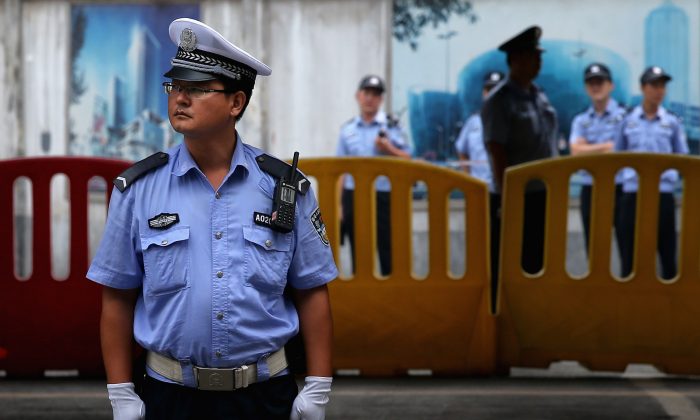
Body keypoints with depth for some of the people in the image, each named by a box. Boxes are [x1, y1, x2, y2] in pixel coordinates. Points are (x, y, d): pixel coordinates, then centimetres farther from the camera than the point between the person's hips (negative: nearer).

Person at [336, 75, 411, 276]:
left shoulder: (391, 126, 3)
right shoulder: (347, 130, 11)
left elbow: (407, 160, 3)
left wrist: (389, 149, -15)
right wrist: (338, 205, 5)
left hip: (383, 197, -3)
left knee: (388, 256, -4)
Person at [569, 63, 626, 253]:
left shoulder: (623, 115, -2)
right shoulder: (581, 121, 11)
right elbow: (576, 151, -4)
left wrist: (590, 150, -8)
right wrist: (608, 146, -8)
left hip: (619, 189, -4)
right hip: (590, 191, 4)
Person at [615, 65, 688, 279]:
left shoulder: (672, 122, 6)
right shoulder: (628, 121, 7)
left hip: (663, 194, 0)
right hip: (632, 193, 0)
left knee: (667, 251, 3)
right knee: (630, 253, 3)